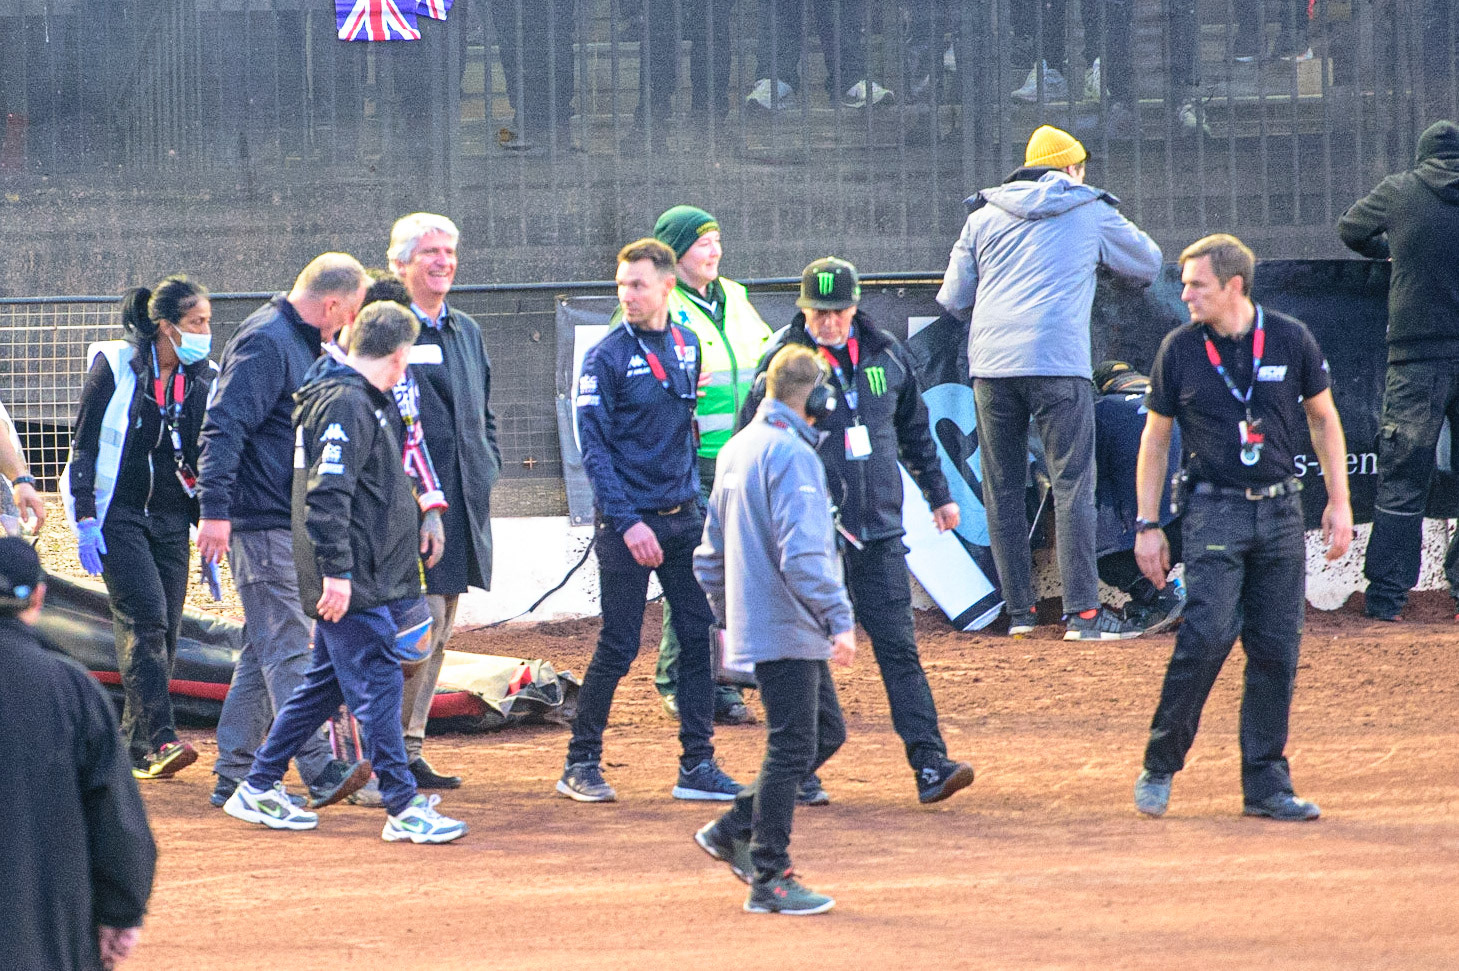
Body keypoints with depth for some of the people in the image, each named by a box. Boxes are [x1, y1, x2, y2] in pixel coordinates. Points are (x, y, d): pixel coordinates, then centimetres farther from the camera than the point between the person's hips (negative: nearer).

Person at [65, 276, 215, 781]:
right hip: (118, 515, -5)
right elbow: (84, 443, -4)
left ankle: (132, 746, 11)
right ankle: (157, 741, -24)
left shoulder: (203, 380, 6)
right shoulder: (115, 367, -7)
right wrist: (85, 520, -11)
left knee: (165, 631, 1)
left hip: (171, 520, 5)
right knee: (146, 618, -18)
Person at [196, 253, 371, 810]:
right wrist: (214, 509, -27)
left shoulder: (298, 343, 17)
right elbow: (223, 429, -22)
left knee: (264, 649, 11)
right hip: (261, 522, -10)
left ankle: (235, 775, 15)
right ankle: (322, 774, -15)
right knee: (288, 648, -11)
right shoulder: (265, 343, -15)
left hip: (287, 522, 10)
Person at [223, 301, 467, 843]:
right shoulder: (347, 404, -16)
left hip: (367, 577, 11)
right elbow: (327, 494, -22)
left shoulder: (361, 401, 18)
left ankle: (257, 790, 21)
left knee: (327, 682, 15)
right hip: (351, 582, -11)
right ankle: (403, 808, -7)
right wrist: (336, 571, -24)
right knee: (378, 683, -8)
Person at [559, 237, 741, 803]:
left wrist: (693, 496, 11)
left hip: (682, 519, 5)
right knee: (619, 646, -3)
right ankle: (581, 764, 9)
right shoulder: (606, 358, -8)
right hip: (628, 522, -5)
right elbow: (594, 449, -11)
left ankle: (697, 766, 6)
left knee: (700, 635, 1)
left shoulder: (687, 347, 9)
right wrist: (627, 523, -18)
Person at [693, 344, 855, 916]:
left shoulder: (736, 451, 14)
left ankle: (732, 831, 17)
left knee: (826, 731, 17)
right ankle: (769, 882, -1)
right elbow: (803, 554, -25)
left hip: (749, 626, 10)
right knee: (792, 748, -4)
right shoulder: (792, 454, -16)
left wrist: (728, 616, 27)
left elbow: (710, 555, 19)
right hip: (787, 630, -10)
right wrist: (840, 619, -24)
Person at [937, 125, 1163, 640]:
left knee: (1002, 490, 9)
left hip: (992, 365, 3)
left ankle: (1018, 612, 10)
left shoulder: (985, 216, 15)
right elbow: (1149, 264, 22)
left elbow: (952, 300, 17)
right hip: (1058, 364, -3)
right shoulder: (1091, 212, 10)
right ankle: (1083, 612, -9)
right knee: (1073, 485, -2)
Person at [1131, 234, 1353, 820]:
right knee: (1207, 634, -17)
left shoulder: (1290, 340, 1)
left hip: (1281, 511, 2)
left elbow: (1324, 419, 12)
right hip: (1215, 512, -2)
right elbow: (1155, 437, 7)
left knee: (1277, 649, 2)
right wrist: (1147, 524, 3)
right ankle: (1159, 767, -5)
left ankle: (1266, 785, 9)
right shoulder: (1180, 349, 0)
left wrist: (1339, 502, 7)